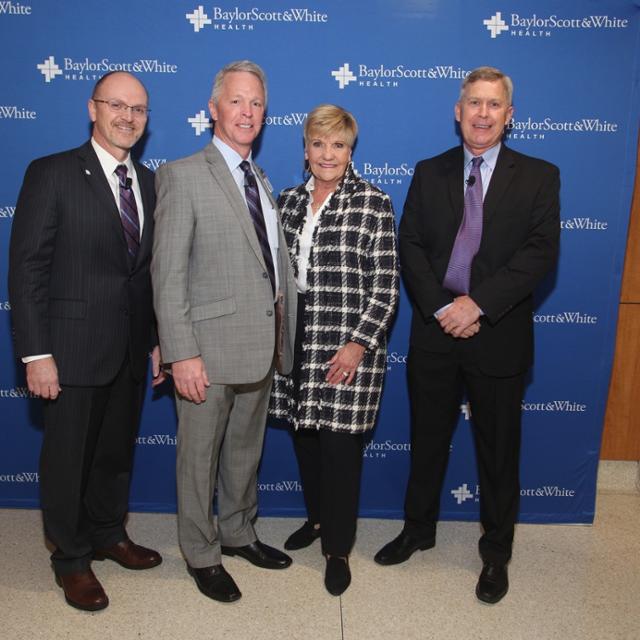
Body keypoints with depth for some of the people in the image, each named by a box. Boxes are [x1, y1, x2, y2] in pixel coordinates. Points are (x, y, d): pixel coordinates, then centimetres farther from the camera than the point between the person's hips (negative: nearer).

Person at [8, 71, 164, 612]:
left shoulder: (148, 182, 9)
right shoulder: (52, 174, -8)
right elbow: (27, 268, -11)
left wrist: (157, 339, 10)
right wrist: (36, 353, -16)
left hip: (131, 349, 5)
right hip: (74, 348, -5)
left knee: (117, 452, 19)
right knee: (68, 459, 10)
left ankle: (108, 534, 41)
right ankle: (72, 560, 31)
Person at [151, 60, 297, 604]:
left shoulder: (262, 181, 14)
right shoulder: (182, 176, -8)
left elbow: (275, 264, 13)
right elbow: (168, 273, -14)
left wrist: (282, 335, 8)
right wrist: (182, 354, -19)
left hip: (262, 345, 7)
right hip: (210, 346, -6)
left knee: (246, 449, 20)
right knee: (200, 454, 9)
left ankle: (238, 533, 41)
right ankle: (202, 555, 29)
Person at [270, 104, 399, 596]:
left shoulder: (374, 204, -7)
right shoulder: (289, 201, 9)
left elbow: (386, 285, -9)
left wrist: (359, 343, -15)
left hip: (349, 346, -5)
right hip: (296, 341, 5)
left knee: (341, 444, 2)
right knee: (305, 435, 15)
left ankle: (338, 548, 22)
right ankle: (316, 518, 40)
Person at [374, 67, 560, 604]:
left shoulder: (539, 176, 1)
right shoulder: (429, 173, 7)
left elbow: (541, 252, -10)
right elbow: (410, 246, 0)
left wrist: (478, 304, -19)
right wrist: (440, 307, -14)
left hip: (500, 336, -1)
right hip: (435, 332, 2)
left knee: (499, 450, 11)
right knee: (427, 439, 15)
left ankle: (496, 553, 31)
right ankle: (418, 530, 37)